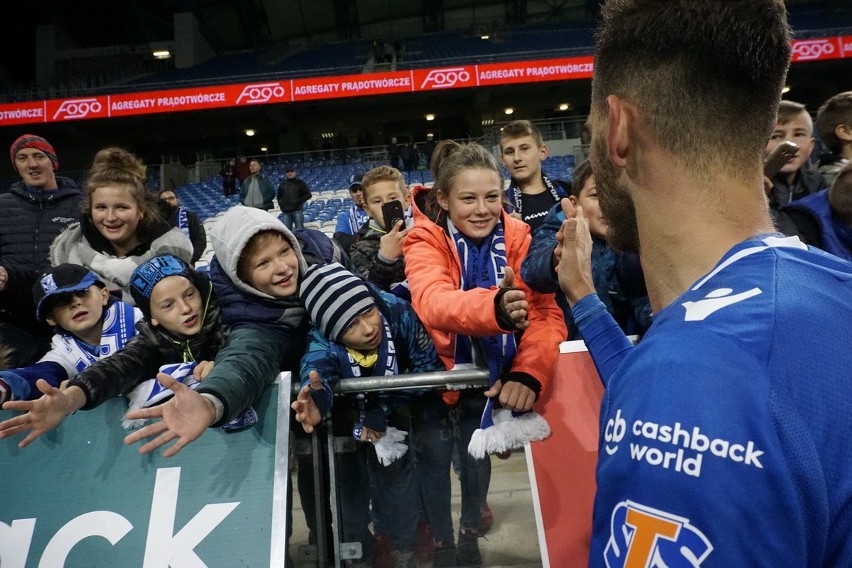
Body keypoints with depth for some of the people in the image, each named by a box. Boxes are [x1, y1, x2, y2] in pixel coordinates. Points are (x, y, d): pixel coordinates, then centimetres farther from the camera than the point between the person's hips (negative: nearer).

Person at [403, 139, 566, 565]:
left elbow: (547, 312, -15)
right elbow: (433, 302, -35)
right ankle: (468, 531, 24)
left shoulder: (517, 236, -7)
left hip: (502, 371, 2)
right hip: (451, 377, -2)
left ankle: (469, 528, 28)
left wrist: (528, 374, -32)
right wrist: (494, 307, -55)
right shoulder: (425, 241, -14)